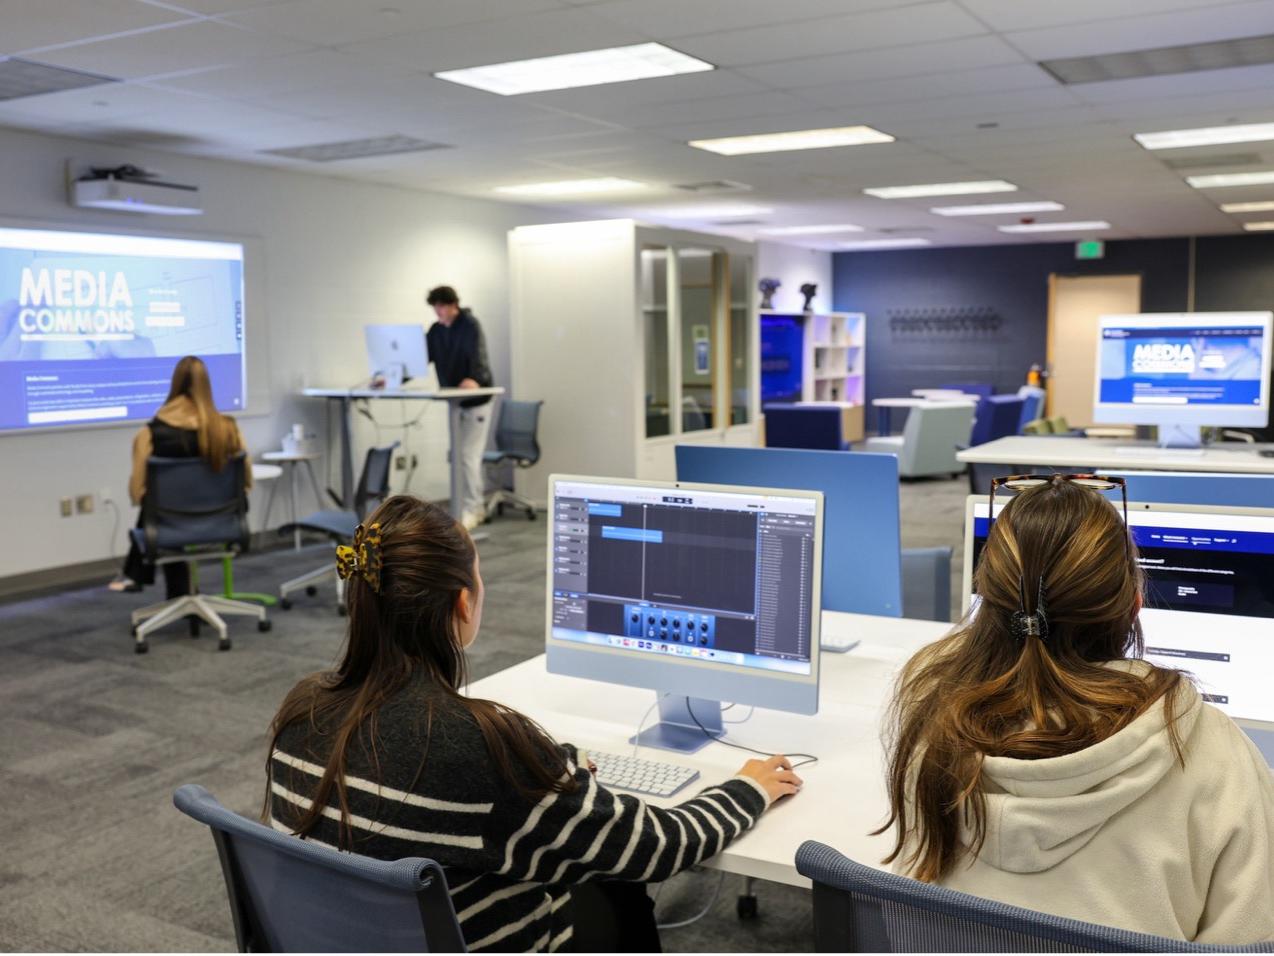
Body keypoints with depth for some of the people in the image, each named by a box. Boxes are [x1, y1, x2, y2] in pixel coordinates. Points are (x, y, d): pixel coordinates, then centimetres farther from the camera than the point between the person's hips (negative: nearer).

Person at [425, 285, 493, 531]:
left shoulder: (470, 326, -15)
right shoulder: (436, 331, 5)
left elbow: (479, 357, -29)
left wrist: (474, 379, -49)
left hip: (476, 400, -7)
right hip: (454, 401, 7)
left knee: (468, 455, -11)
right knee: (458, 455, 9)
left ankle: (471, 510, -4)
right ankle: (477, 505, 19)